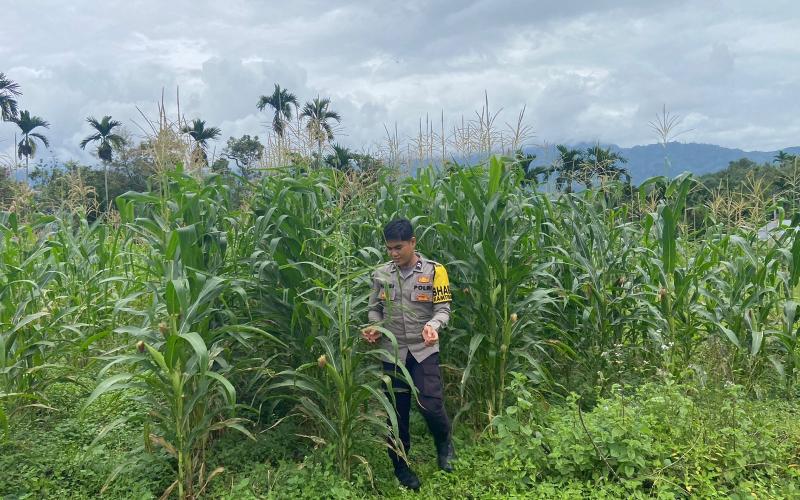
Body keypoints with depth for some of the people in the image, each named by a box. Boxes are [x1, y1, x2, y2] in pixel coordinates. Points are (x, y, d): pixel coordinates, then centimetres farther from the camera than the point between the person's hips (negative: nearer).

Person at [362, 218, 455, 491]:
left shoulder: (434, 271, -5)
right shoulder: (380, 274, 3)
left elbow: (443, 308, -7)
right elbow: (375, 310, 11)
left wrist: (432, 325, -27)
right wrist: (375, 328, -10)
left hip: (424, 350, -2)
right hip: (393, 351, 3)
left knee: (431, 405, -8)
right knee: (397, 411, 9)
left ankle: (444, 443, 26)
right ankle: (401, 466, 29)